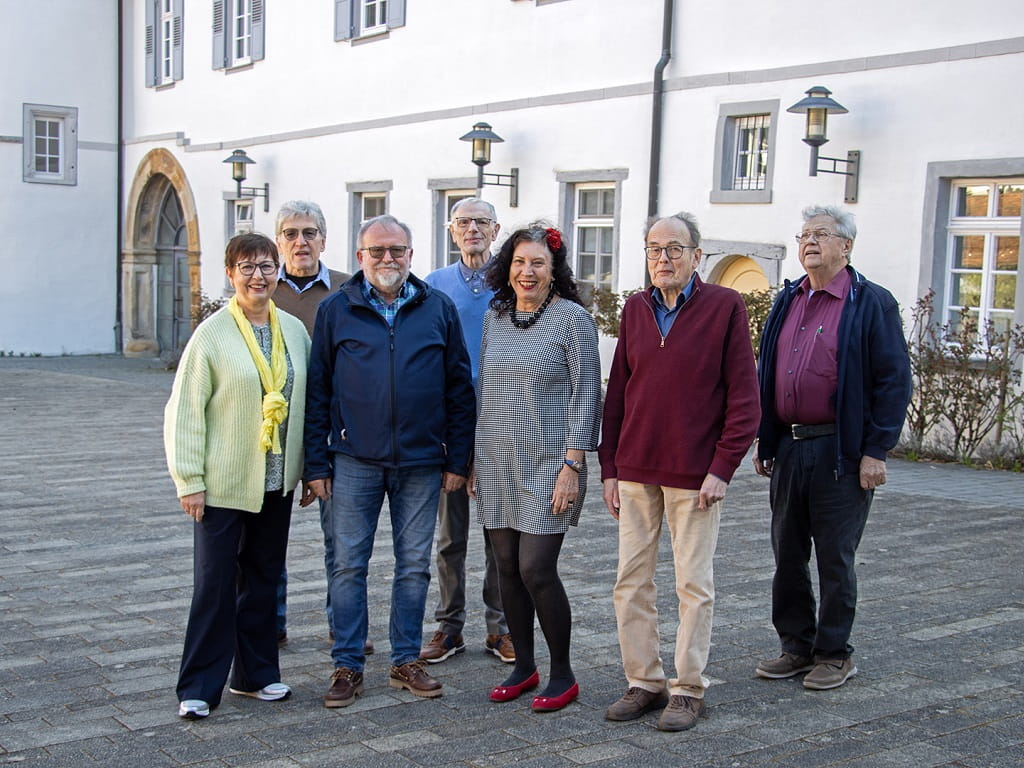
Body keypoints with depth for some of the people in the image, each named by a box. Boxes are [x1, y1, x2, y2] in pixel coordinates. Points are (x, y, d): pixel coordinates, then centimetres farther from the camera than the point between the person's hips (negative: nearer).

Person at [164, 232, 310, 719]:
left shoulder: (294, 330, 5)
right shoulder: (213, 333, -8)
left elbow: (309, 402, 12)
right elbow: (184, 410, -8)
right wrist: (189, 481, -11)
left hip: (276, 482, 5)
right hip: (223, 483, -4)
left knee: (264, 579, 13)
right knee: (215, 584, -1)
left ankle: (255, 673, 25)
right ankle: (199, 687, 10)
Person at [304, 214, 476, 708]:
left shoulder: (439, 309, 5)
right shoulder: (335, 310, 3)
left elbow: (459, 388, 6)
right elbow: (317, 391, 3)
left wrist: (457, 459, 1)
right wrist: (317, 463, -2)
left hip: (421, 463, 1)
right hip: (354, 461, -1)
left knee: (414, 565, 8)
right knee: (349, 565, 4)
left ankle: (406, 661, 21)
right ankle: (348, 666, 15)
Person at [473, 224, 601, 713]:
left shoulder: (573, 318, -5)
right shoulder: (494, 317, 11)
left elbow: (586, 396, -7)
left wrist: (572, 464, -14)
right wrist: (474, 458, 14)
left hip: (548, 464, -5)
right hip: (497, 464, 5)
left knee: (536, 569, -8)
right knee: (507, 568, 8)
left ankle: (562, 675, 9)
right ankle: (523, 667, 23)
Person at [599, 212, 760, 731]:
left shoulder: (725, 306, -5)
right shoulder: (634, 310, 9)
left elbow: (743, 396, -7)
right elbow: (616, 393, 11)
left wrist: (723, 468, -13)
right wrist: (609, 468, 7)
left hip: (695, 473, -4)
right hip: (635, 470, 5)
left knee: (693, 584, 4)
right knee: (632, 581, 7)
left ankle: (688, 690, 15)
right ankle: (644, 683, 19)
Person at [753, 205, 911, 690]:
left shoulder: (872, 303, -5)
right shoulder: (787, 301, 13)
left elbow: (894, 382, -8)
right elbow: (765, 375, 17)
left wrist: (876, 451, -13)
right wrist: (763, 440, 12)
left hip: (840, 452, -6)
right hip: (788, 447, 6)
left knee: (835, 558, 4)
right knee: (787, 553, 11)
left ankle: (834, 654, 17)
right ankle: (796, 646, 24)